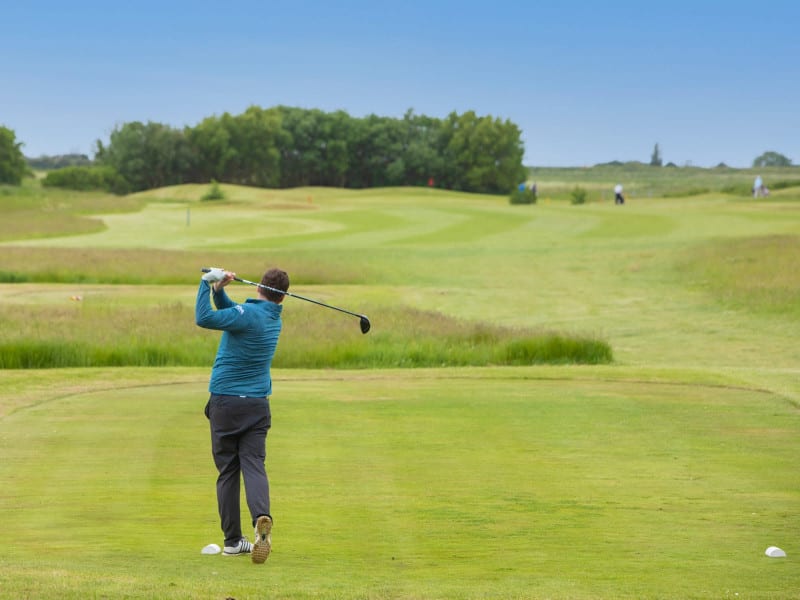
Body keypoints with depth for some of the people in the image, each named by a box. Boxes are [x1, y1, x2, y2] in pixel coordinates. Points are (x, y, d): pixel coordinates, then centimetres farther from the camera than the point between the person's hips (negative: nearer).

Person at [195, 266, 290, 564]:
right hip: (257, 405, 4)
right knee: (253, 464, -4)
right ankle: (262, 518, -32)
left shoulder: (248, 313, -14)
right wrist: (218, 289, -2)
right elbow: (229, 311, 16)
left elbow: (204, 318, -25)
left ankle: (233, 540, 6)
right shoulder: (274, 319, 8)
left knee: (227, 470, 5)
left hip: (225, 402, -4)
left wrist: (207, 283, -15)